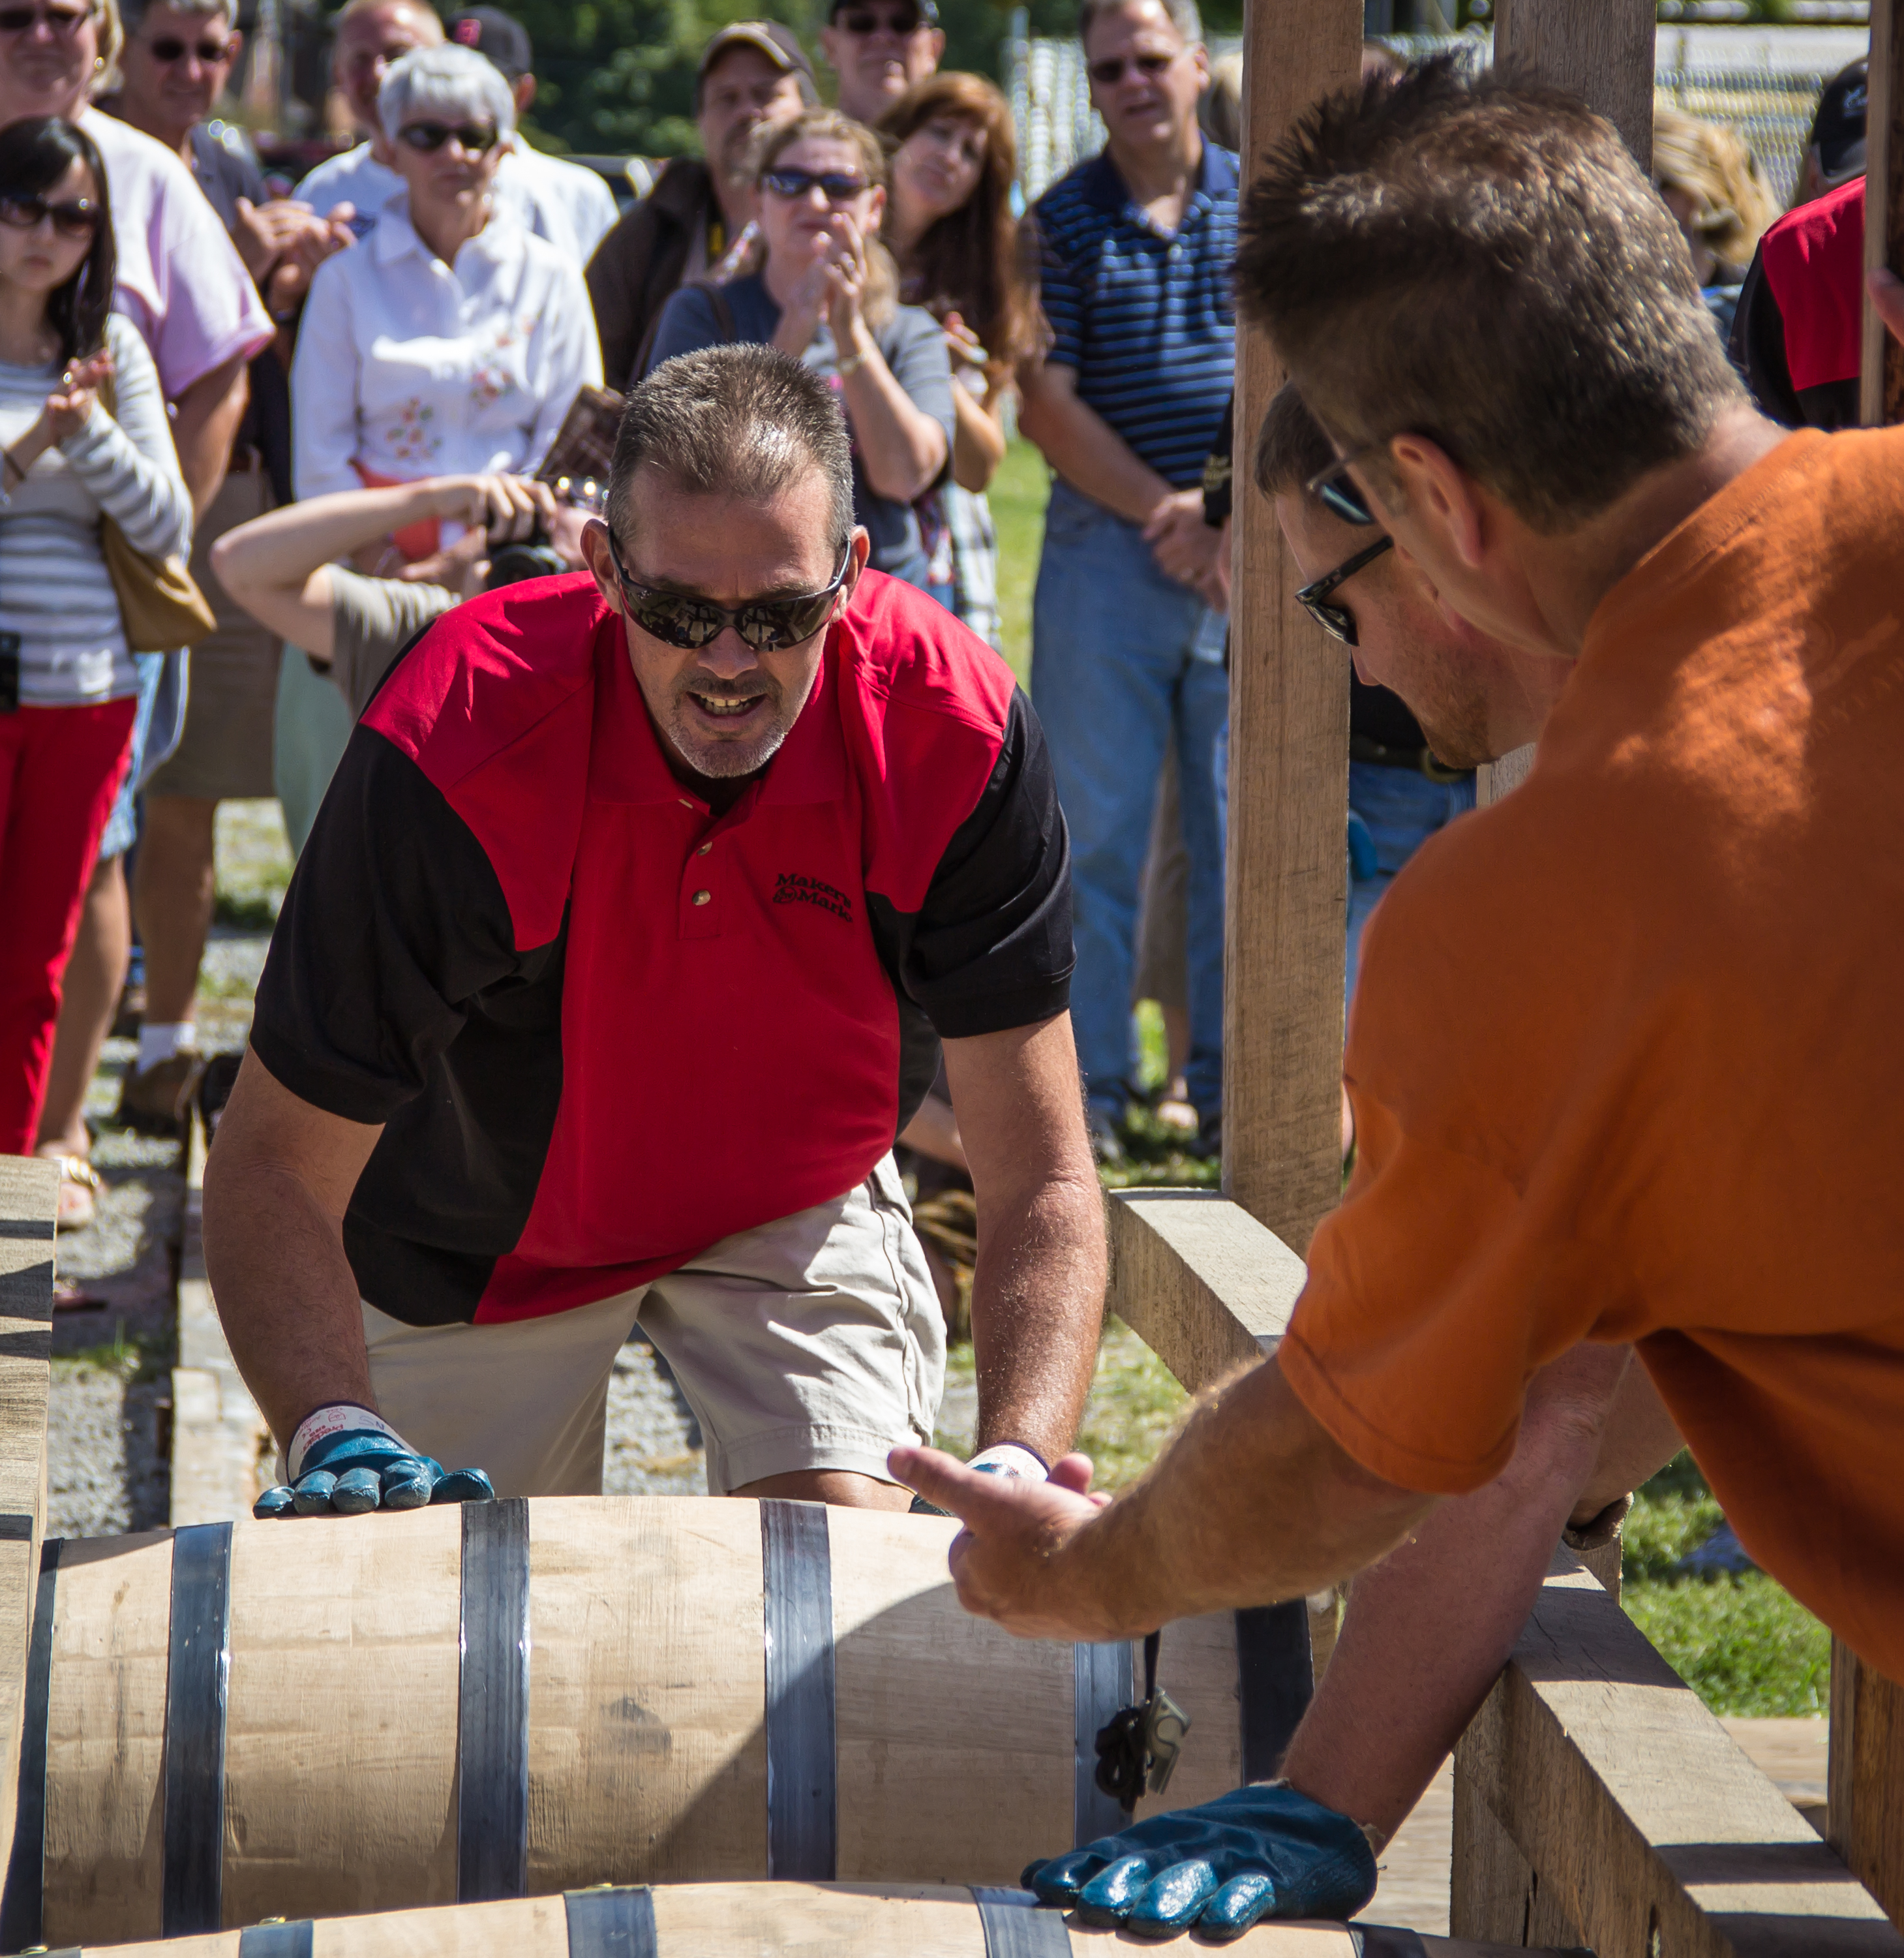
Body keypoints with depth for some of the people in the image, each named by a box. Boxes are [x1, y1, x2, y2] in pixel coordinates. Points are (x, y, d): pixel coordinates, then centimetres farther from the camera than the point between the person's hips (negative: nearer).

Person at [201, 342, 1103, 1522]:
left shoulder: (954, 732, -30)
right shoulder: (457, 748, -35)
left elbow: (1043, 1178, -27)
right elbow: (274, 1170, -29)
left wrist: (1016, 1464, -45)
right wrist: (338, 1435, -47)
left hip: (799, 1199, 1)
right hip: (485, 1231, -1)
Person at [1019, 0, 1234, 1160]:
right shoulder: (1064, 224, 3)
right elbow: (1049, 405, -4)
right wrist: (1166, 512, -11)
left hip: (1253, 556, 2)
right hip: (1108, 550, -2)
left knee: (1245, 827, 5)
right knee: (1098, 833, -1)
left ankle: (1232, 1079, 13)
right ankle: (1089, 1086, 5)